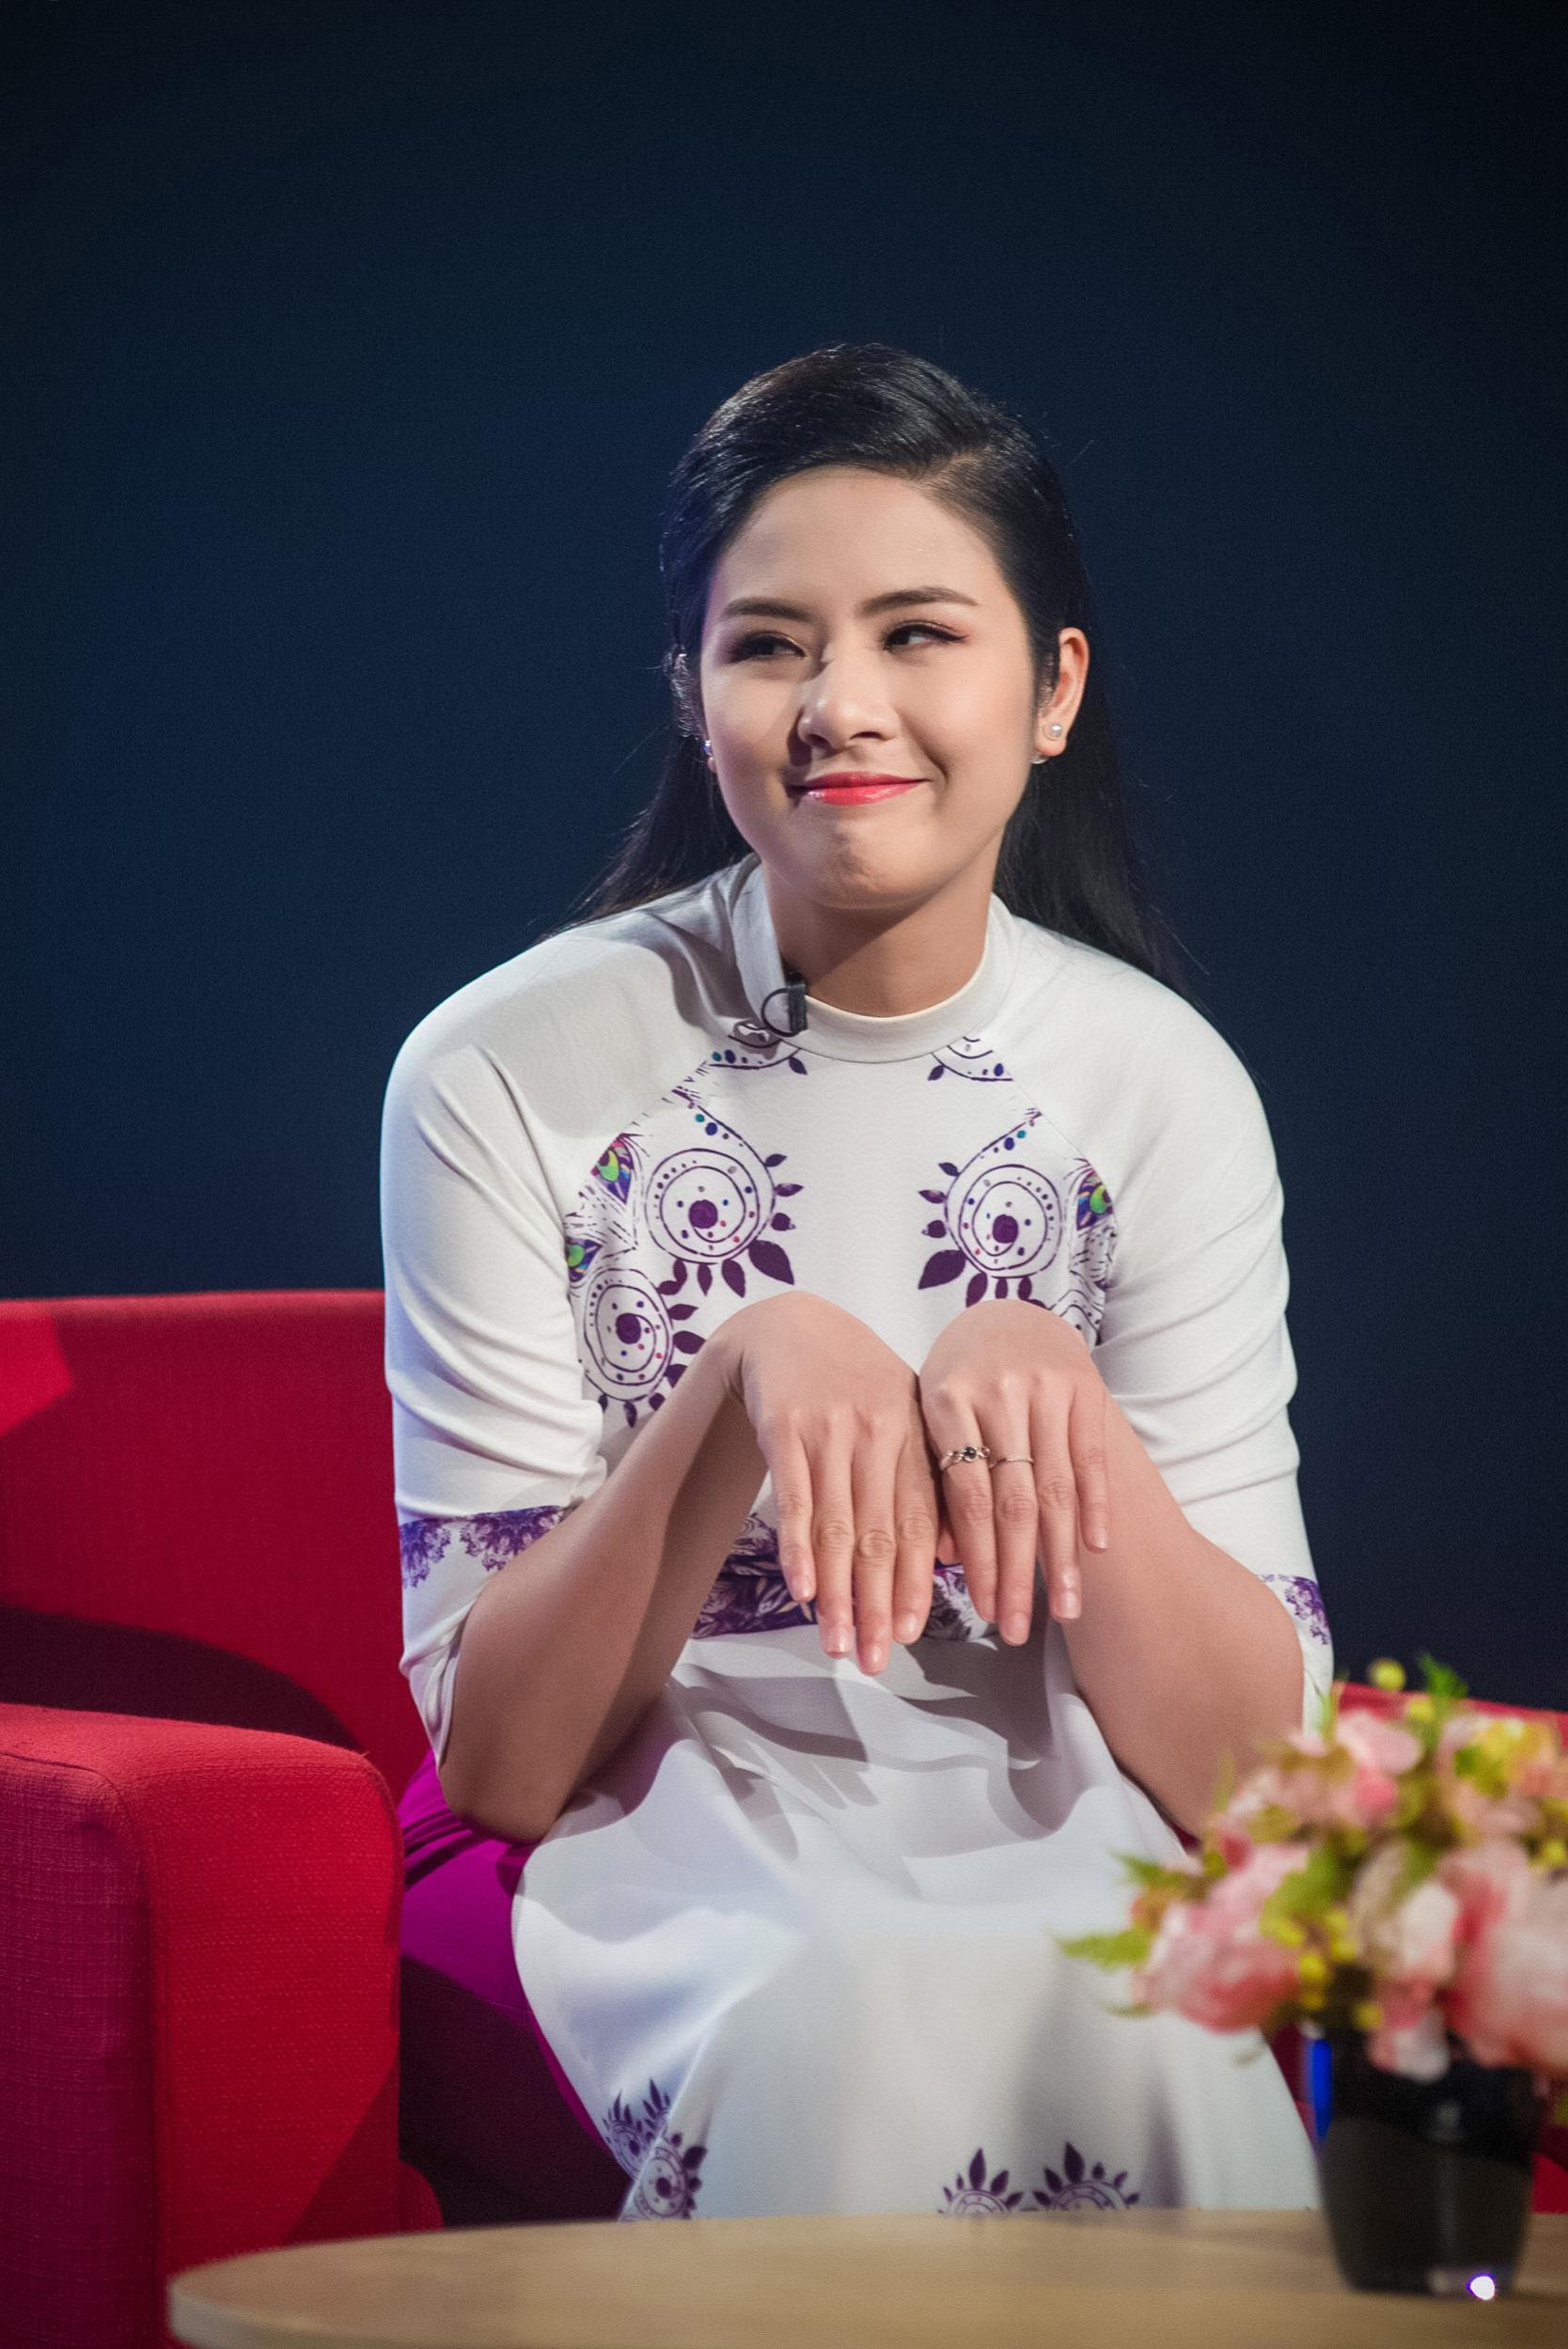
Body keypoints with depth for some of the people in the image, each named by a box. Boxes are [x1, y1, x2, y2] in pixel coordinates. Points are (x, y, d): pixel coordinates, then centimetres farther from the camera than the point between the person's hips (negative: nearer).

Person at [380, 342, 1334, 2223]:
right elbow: (498, 1764, -7)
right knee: (866, 2014, -36)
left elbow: (1251, 1766, -4)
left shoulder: (1162, 1083, 1)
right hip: (675, 1855, -1)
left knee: (1153, 2039, -34)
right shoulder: (505, 1075, -5)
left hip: (1066, 1859, 1)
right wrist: (746, 1382, -22)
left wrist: (1054, 1399, -21)